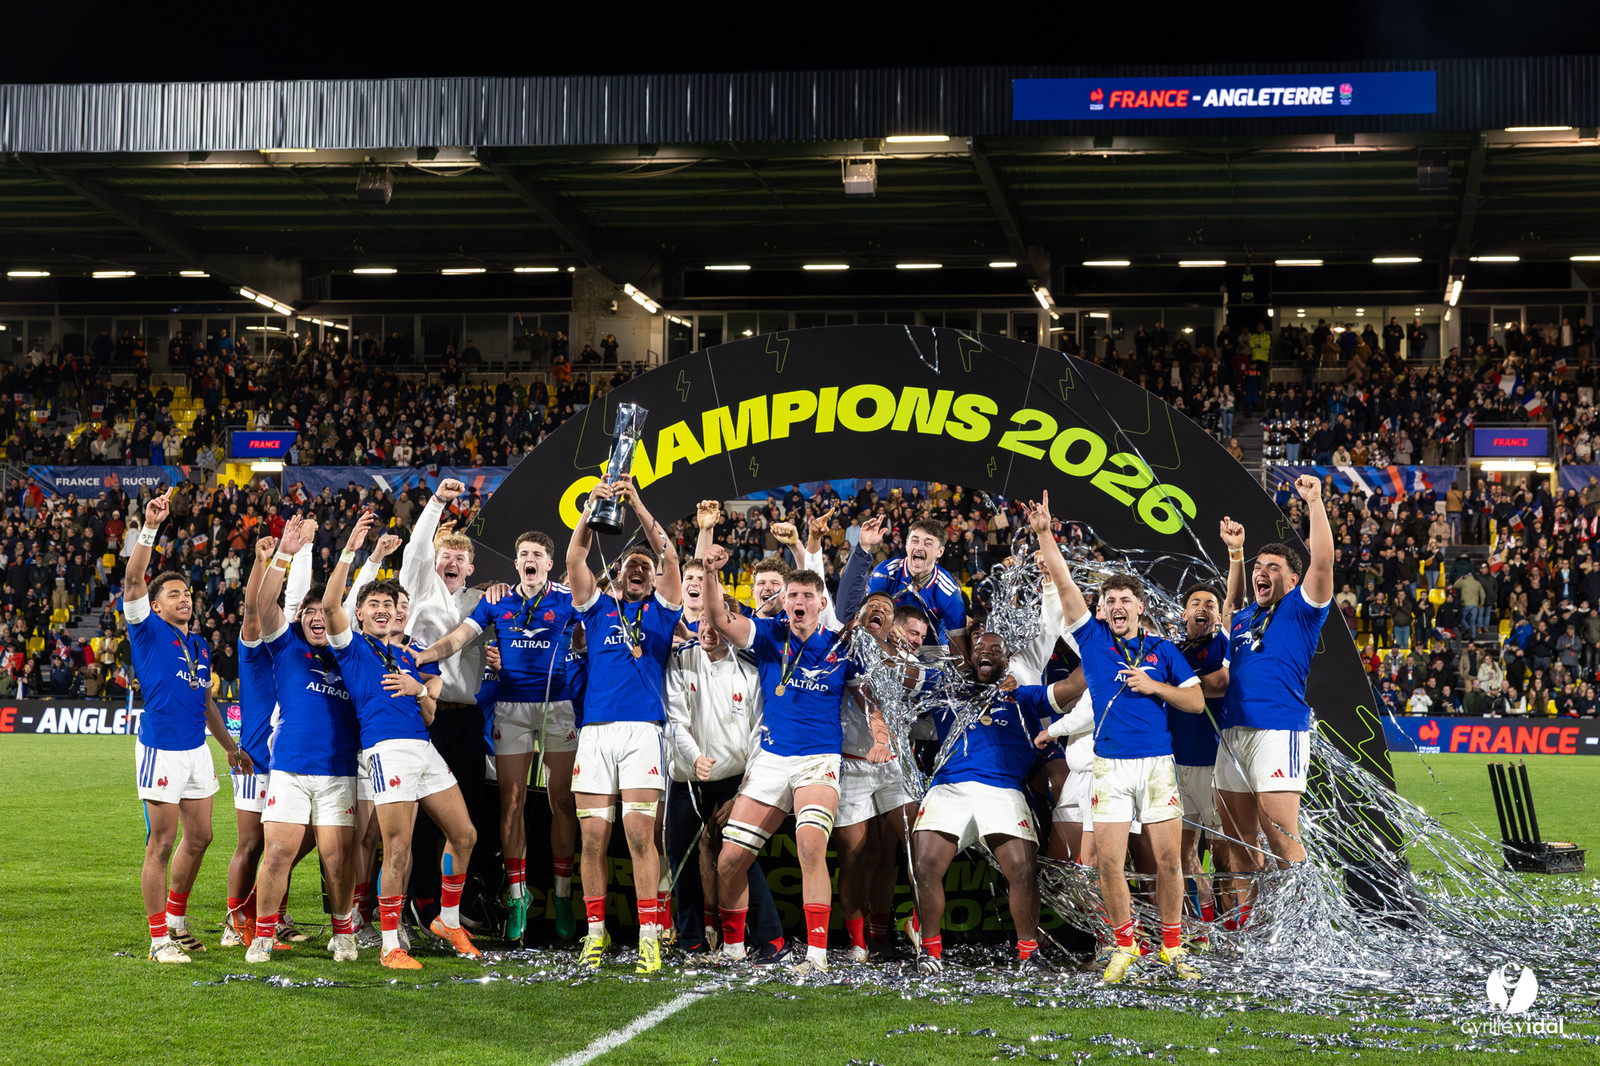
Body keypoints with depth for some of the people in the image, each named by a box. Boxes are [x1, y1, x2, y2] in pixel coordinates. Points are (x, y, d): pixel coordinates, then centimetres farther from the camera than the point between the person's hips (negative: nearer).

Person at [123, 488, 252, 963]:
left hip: (198, 749, 7)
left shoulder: (200, 646, 16)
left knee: (199, 836, 12)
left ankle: (176, 919, 29)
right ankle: (159, 938, 1)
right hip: (161, 749, -7)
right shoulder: (148, 631, -3)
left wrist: (230, 746, 25)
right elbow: (133, 580, -18)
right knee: (161, 844, -4)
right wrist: (150, 526, -29)